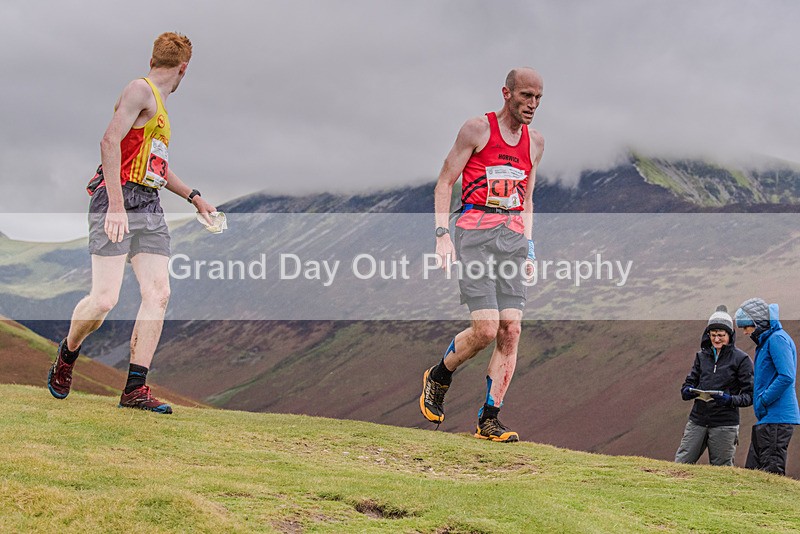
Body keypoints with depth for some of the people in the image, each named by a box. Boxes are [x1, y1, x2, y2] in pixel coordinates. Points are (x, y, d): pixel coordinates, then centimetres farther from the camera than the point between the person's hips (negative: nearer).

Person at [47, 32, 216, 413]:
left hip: (149, 208, 9)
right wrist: (116, 205, -24)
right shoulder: (140, 90, -5)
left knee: (158, 294, -5)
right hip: (118, 199, -9)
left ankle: (135, 389, -3)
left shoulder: (159, 105, 25)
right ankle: (67, 354, 17)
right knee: (104, 298, -13)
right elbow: (110, 141, -17)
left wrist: (193, 197, 37)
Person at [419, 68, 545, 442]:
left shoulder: (536, 142, 15)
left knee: (511, 331, -5)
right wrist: (442, 234, -9)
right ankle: (438, 377, 15)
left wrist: (529, 248, 16)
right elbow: (444, 183, 0)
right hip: (474, 233, -5)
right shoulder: (477, 129, -2)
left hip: (512, 236, 5)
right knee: (486, 329, -14)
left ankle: (488, 421, 0)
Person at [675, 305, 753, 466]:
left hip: (724, 424, -4)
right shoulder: (702, 356, 11)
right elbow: (688, 383, 15)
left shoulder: (741, 359, -3)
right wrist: (688, 391, -9)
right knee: (680, 463, 0)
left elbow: (749, 395, -3)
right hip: (697, 421, 4)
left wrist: (730, 400, -22)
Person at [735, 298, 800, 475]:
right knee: (753, 469, 10)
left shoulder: (778, 339, -11)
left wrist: (762, 401, -17)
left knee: (772, 471, -10)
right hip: (767, 419, 10)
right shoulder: (765, 341, 19)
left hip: (777, 419, -10)